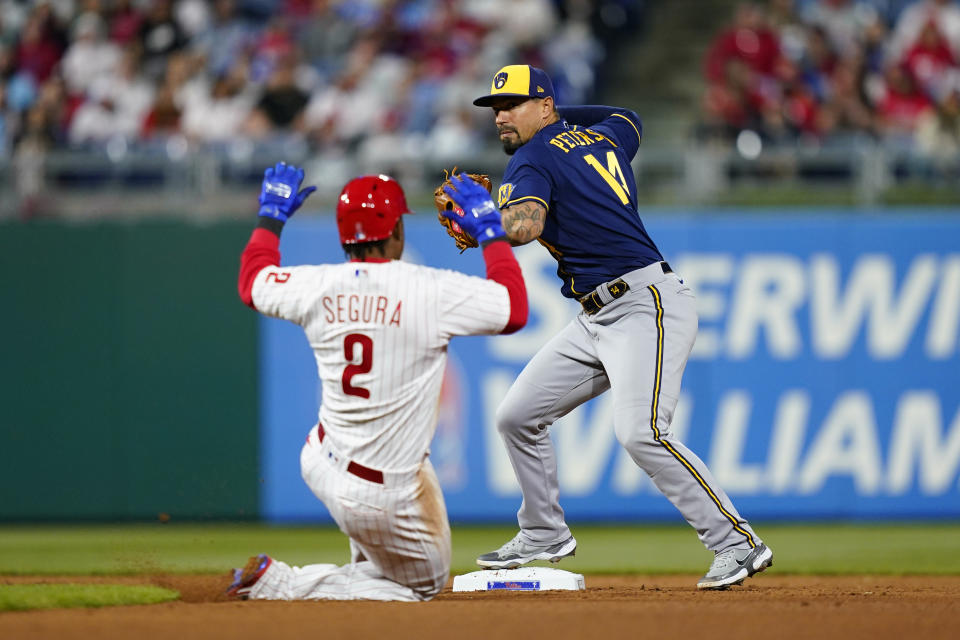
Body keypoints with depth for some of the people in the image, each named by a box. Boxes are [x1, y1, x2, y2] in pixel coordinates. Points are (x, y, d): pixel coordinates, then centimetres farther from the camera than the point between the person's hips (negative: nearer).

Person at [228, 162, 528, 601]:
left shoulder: (317, 286, -5)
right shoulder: (430, 291, -19)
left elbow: (252, 281, 16)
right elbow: (514, 309, -7)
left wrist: (271, 215, 30)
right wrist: (490, 231, 3)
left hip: (323, 462, 6)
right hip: (384, 494, -6)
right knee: (423, 584, 12)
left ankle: (367, 570, 37)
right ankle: (279, 585, -4)